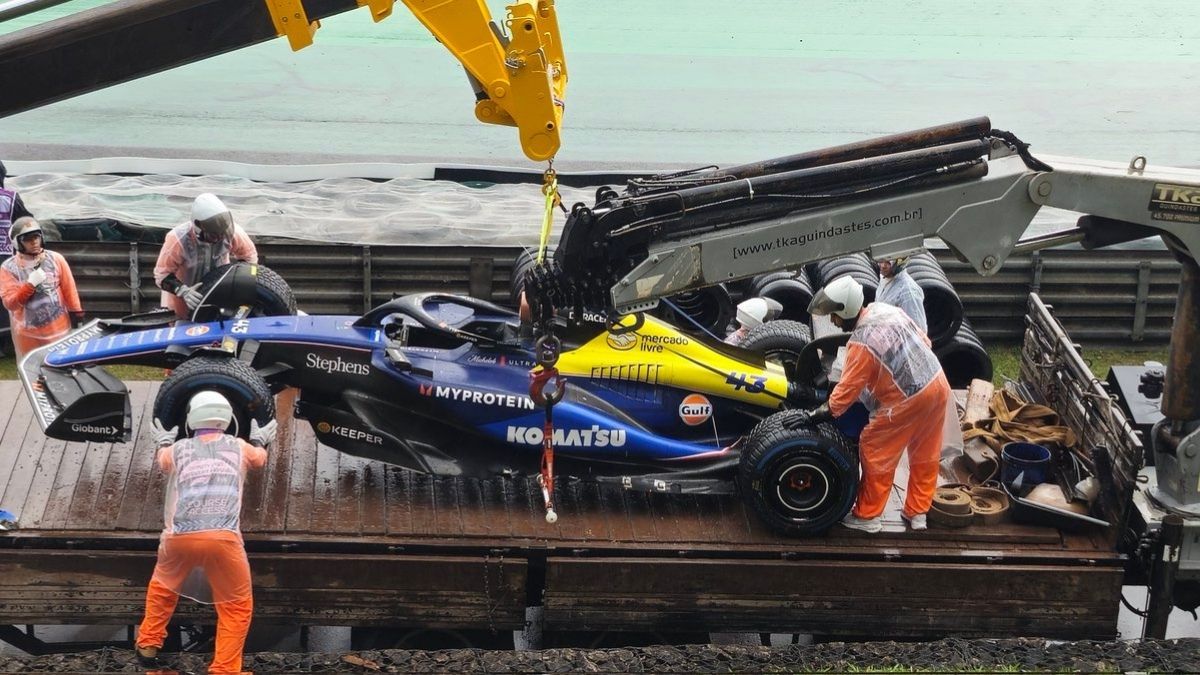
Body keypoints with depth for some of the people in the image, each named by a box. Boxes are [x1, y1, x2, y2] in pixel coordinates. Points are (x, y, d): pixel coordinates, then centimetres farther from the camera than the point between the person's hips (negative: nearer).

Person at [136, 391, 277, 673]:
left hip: (179, 537, 2)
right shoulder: (239, 447, 17)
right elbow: (259, 458, 42)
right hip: (223, 537, -2)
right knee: (237, 607, 12)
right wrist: (259, 441, 64)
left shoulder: (177, 449, 18)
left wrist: (164, 443, 66)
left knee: (163, 587, 31)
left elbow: (163, 461, 44)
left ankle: (148, 647, 38)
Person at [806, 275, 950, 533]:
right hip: (938, 384, 8)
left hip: (907, 401, -8)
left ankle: (867, 515, 19)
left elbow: (847, 389, -14)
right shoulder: (884, 308, 2)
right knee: (925, 454, 20)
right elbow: (923, 340, 12)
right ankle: (917, 512, 32)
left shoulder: (860, 344, -20)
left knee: (875, 451, 9)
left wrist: (822, 413, -4)